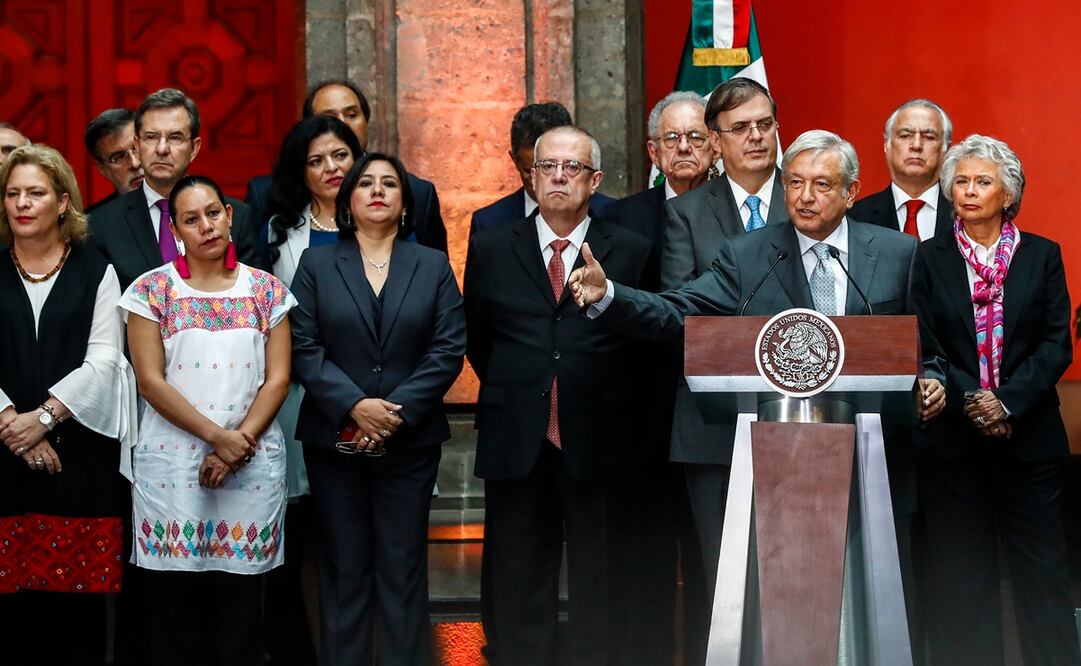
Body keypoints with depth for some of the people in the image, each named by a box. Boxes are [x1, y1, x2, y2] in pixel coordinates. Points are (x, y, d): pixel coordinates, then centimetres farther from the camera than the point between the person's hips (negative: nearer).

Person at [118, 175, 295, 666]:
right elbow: (150, 381, -4)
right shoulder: (151, 290, 3)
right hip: (172, 464, -1)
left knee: (241, 605, 3)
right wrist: (217, 436, -12)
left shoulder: (266, 290, 8)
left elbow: (278, 379, 3)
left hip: (252, 467, 1)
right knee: (173, 603, 0)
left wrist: (240, 443, -11)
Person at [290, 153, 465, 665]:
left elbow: (448, 349, -2)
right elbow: (303, 348, -3)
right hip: (335, 441, 0)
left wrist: (398, 410, -14)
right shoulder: (316, 264, 6)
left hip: (410, 442, 0)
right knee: (344, 570, 4)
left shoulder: (433, 266, 8)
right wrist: (354, 405, -16)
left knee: (403, 570, 4)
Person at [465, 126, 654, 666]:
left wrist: (610, 402, 6)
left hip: (597, 444, -1)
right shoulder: (491, 249, 8)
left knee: (599, 590, 4)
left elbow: (646, 338, 8)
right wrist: (512, 393, 13)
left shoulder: (631, 252, 3)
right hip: (516, 443, 2)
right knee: (520, 593, 7)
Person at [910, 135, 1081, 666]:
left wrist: (1007, 401, -14)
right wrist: (971, 399, -15)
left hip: (1030, 434, 0)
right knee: (960, 573, 3)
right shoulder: (931, 259, 5)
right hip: (953, 436, 0)